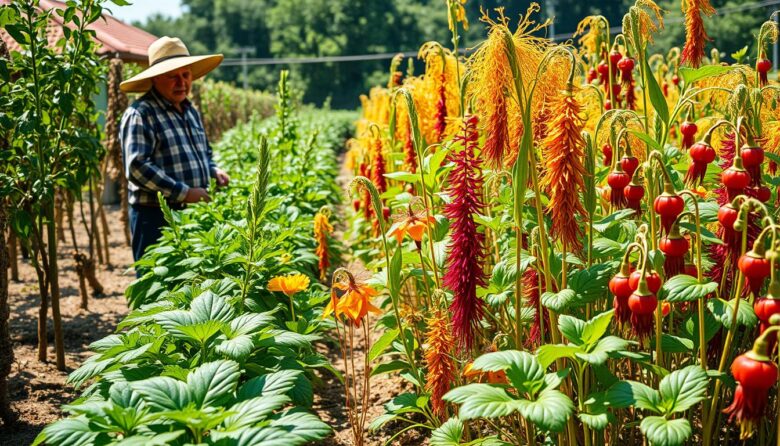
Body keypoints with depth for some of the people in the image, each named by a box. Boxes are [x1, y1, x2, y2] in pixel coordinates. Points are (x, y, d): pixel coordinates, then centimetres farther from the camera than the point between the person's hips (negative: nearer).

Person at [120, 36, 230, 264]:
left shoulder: (190, 111, 17)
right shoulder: (140, 114, -10)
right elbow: (137, 167, -20)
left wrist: (214, 171, 8)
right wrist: (183, 192, -20)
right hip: (156, 217, -8)